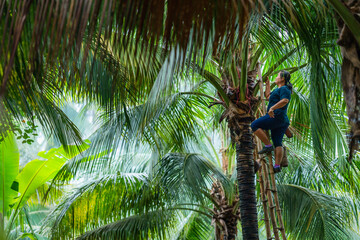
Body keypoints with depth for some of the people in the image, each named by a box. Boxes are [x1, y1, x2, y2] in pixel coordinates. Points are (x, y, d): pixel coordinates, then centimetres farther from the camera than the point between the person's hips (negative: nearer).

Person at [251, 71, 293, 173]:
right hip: (283, 120, 10)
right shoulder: (278, 90, 26)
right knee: (277, 143, 3)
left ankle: (268, 145, -14)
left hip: (277, 116, -10)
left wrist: (272, 108, -31)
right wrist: (268, 84, 37)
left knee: (254, 125, -12)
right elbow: (268, 97, 37)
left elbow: (285, 101, -23)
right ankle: (277, 166, -2)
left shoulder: (284, 89, -4)